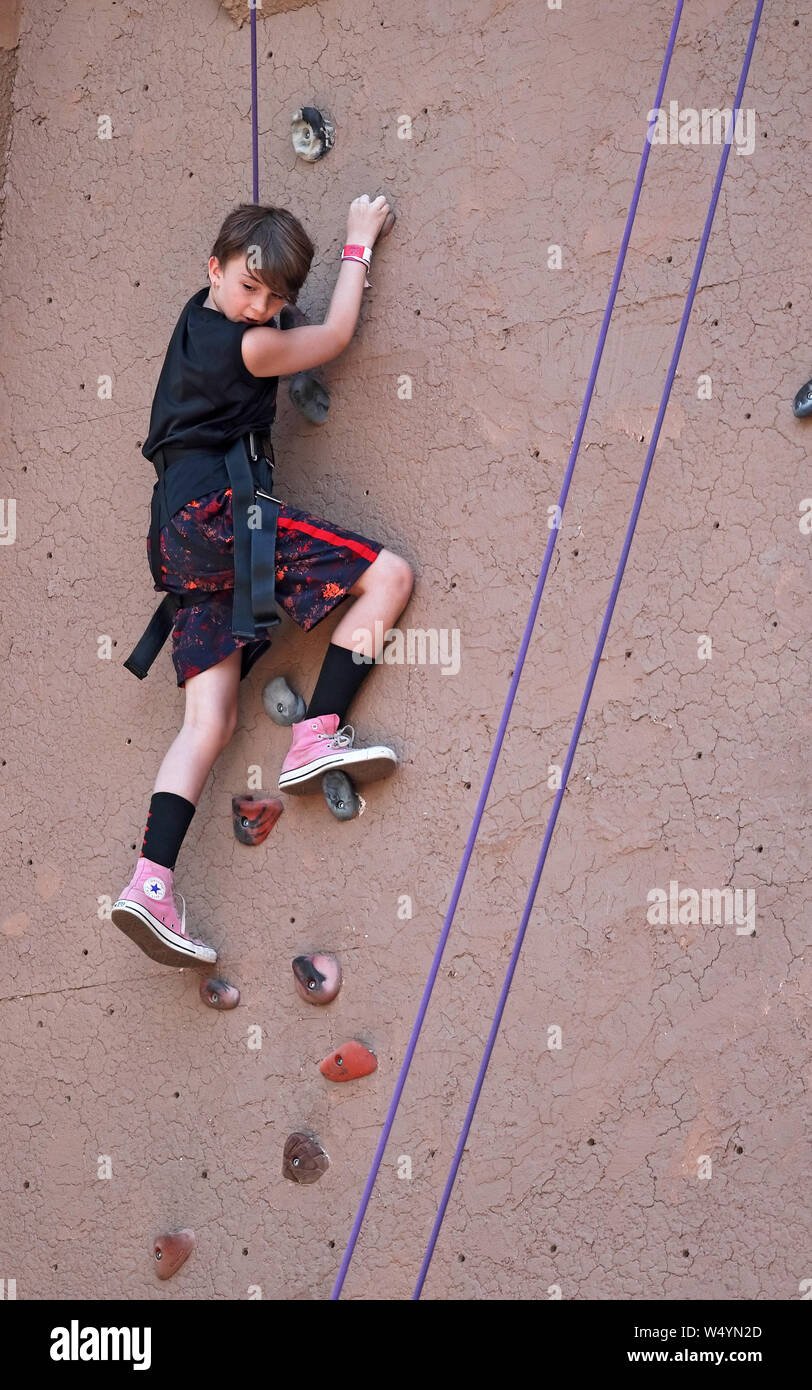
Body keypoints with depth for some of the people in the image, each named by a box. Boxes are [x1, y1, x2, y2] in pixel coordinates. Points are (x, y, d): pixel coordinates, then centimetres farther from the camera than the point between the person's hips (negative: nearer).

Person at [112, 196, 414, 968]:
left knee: (210, 721, 3)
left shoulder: (197, 318, 20)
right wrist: (358, 241, 22)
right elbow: (336, 334, 10)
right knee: (387, 575, -10)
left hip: (181, 540, 9)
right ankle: (316, 736, -14)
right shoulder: (250, 345, -5)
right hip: (216, 510, -9)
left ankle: (150, 883, -8)